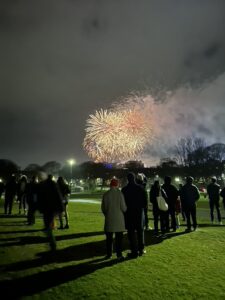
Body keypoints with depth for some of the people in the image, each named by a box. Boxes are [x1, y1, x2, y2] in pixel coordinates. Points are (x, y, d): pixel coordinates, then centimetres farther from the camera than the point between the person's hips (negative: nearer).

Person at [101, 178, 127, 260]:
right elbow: (123, 207, -8)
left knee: (109, 238, 13)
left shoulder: (105, 194, -5)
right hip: (119, 219, -2)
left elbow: (103, 208, 1)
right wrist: (124, 211, 15)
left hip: (109, 219, 2)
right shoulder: (120, 194, -12)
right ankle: (119, 255, 12)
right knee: (119, 238, 8)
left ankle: (109, 254, 21)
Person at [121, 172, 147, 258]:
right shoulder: (140, 188, -2)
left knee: (131, 232, 4)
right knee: (140, 231, 16)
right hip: (139, 212, 3)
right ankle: (141, 249, 23)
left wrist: (125, 210, 8)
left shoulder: (124, 189, -9)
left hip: (129, 213, -3)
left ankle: (134, 251, 6)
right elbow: (145, 201, 0)